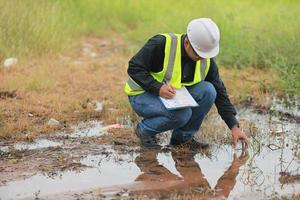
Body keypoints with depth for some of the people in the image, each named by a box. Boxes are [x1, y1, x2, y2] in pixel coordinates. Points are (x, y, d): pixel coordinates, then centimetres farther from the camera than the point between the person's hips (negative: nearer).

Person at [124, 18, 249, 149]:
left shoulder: (206, 60, -8)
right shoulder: (161, 44, -25)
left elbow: (220, 93, -3)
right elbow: (134, 68, -21)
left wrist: (234, 127, -9)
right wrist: (158, 88, -35)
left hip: (174, 96, 6)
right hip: (142, 95, -6)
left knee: (208, 91, -18)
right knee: (182, 113, -32)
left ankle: (183, 136, -3)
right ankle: (144, 130, -5)